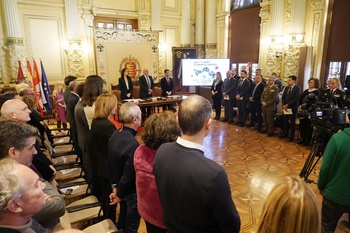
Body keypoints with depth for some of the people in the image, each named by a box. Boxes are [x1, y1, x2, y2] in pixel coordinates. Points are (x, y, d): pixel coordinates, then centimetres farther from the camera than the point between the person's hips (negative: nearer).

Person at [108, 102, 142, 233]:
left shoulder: (115, 135, -7)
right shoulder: (133, 144, -34)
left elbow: (110, 164, 2)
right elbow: (129, 176, -27)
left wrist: (115, 187, 9)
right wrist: (119, 195, -10)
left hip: (120, 187, 8)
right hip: (132, 192, -8)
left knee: (123, 219, 29)